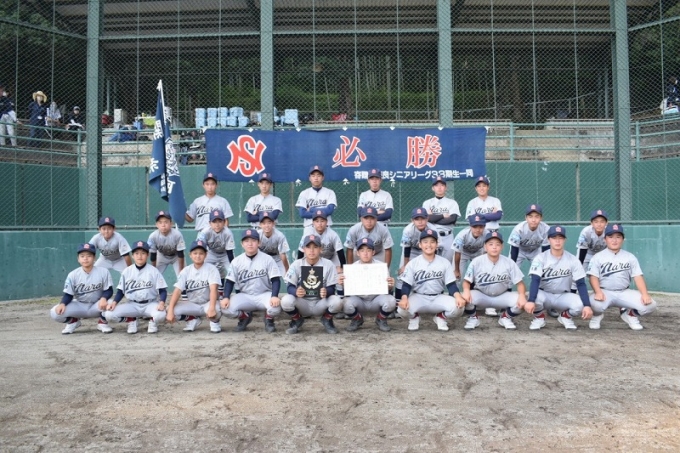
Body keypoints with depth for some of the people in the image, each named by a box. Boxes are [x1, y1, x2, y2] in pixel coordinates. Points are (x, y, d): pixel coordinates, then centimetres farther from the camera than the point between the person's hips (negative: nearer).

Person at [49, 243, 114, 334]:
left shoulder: (103, 272, -11)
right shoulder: (73, 275, -8)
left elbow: (109, 290, -10)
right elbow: (68, 294, -5)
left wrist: (103, 298, -32)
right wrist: (62, 304, -27)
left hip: (96, 306, -2)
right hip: (79, 306, 2)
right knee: (56, 312, -21)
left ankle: (102, 322, 0)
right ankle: (73, 321, 13)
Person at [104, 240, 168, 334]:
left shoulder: (153, 271, -4)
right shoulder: (127, 271, 3)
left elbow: (162, 290, -5)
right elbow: (121, 291, 8)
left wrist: (162, 302, -25)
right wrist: (114, 302, -11)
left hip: (150, 304, -2)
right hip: (132, 305, 3)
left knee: (160, 315, -36)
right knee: (109, 314, -20)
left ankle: (152, 321, 3)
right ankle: (131, 320, 8)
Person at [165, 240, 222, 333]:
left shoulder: (211, 269, -10)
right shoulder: (186, 271, -1)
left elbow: (213, 289, -24)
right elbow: (177, 291, -9)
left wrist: (212, 307, -41)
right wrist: (170, 311, -23)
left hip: (207, 303, -4)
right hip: (192, 305, 4)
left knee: (215, 310, -38)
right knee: (170, 310, -20)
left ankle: (215, 322, 0)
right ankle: (193, 319, 8)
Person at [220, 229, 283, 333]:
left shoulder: (267, 259, -5)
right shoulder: (237, 261, 2)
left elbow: (275, 280, -8)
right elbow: (230, 281, 3)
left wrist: (274, 296, -26)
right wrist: (226, 297, -15)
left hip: (264, 294, -2)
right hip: (244, 296, 2)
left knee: (275, 306, -34)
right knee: (226, 308, -24)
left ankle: (269, 319, 6)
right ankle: (245, 317, 11)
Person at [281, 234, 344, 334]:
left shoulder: (329, 265, -5)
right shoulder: (296, 264, -4)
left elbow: (332, 288, -8)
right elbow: (289, 287, -9)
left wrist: (326, 292, -33)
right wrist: (296, 291, -34)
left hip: (321, 303, 0)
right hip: (302, 303, 0)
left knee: (337, 301, -31)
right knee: (286, 300, -31)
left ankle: (327, 320, 6)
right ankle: (297, 320, 5)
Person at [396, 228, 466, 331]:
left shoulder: (445, 263, 0)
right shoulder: (412, 263, -3)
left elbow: (451, 285, -3)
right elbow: (406, 285, -7)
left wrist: (458, 297, -24)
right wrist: (404, 298, -29)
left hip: (438, 298, 1)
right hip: (418, 297, -1)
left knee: (458, 307, -28)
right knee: (403, 308, -32)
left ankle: (440, 316, 7)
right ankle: (414, 317, 7)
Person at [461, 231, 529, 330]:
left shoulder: (509, 263, -11)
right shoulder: (476, 262, -14)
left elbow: (519, 283, -10)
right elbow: (467, 281, -12)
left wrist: (522, 296, -32)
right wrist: (466, 290, -36)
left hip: (502, 296, 1)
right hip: (481, 296, -1)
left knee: (521, 301, -26)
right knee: (465, 298, -32)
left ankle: (506, 317, 8)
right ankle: (473, 318, 4)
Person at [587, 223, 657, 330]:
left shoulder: (630, 257, 8)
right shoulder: (598, 257, 1)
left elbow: (638, 277, 1)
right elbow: (593, 276, -8)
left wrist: (645, 294, -16)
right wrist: (598, 292, -27)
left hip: (624, 293, 3)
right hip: (605, 292, -3)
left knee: (650, 304, -19)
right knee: (595, 304, -36)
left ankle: (629, 313, 14)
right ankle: (597, 316, 4)